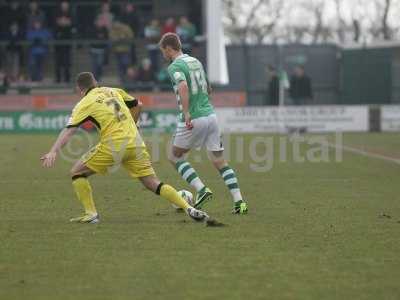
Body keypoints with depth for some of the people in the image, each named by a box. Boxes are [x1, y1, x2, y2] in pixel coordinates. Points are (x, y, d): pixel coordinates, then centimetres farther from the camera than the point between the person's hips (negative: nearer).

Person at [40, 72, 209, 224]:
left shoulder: (85, 104, 2)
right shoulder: (114, 91, 18)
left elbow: (69, 130, -10)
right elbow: (137, 105, 30)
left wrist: (54, 152, -18)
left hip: (113, 146, -5)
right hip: (135, 143, 5)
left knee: (77, 172, 10)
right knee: (153, 184, 9)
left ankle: (91, 213, 1)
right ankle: (189, 208, -4)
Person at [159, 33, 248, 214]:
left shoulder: (175, 66, -8)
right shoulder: (196, 62, 17)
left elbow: (183, 87, -28)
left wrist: (186, 113, -32)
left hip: (193, 120, -7)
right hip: (210, 115, 7)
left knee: (175, 157, 12)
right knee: (219, 162, 8)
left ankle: (201, 190, -3)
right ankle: (239, 201, -3)